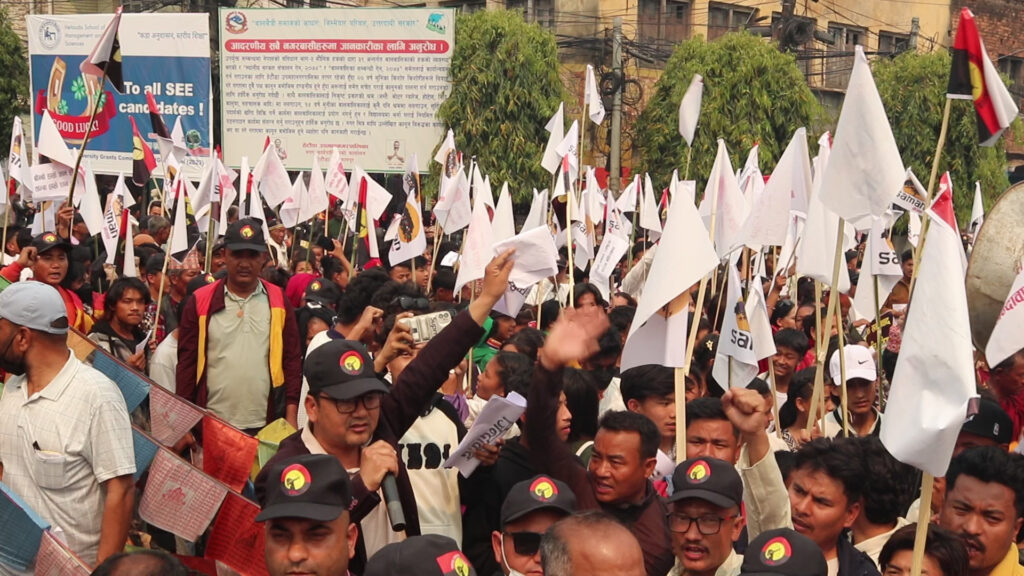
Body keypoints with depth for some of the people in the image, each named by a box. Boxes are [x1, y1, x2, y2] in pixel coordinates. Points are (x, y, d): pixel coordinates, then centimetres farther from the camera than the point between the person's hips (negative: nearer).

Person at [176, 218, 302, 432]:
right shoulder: (201, 301, 2)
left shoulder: (278, 301, 5)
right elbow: (187, 362, 3)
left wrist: (291, 417, -2)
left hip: (267, 426, 1)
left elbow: (292, 360, 5)